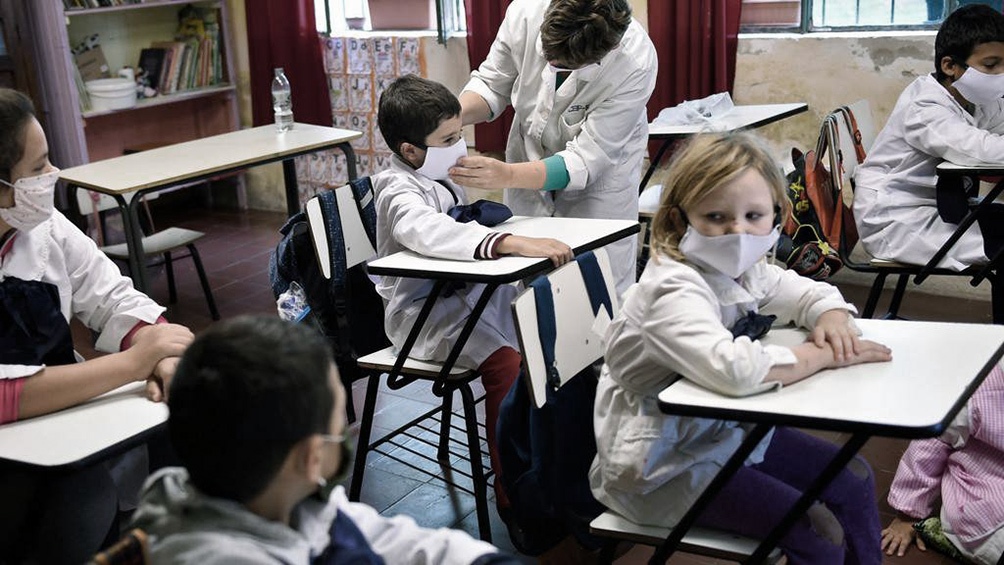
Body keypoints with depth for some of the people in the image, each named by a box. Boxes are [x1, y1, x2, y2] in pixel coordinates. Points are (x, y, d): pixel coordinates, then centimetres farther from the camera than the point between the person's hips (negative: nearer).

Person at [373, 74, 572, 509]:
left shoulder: (444, 176, 9)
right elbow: (427, 231, -43)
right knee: (507, 365, -27)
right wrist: (515, 244, -53)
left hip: (468, 292, 8)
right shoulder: (399, 189, -19)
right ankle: (512, 496, -13)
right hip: (421, 312, -8)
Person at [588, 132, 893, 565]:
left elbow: (810, 292, 15)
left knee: (853, 481, 14)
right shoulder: (674, 290, -29)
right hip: (664, 464, -9)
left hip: (725, 430, 9)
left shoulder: (741, 270, -2)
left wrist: (832, 319, -11)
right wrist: (825, 355, -29)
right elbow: (733, 369, -45)